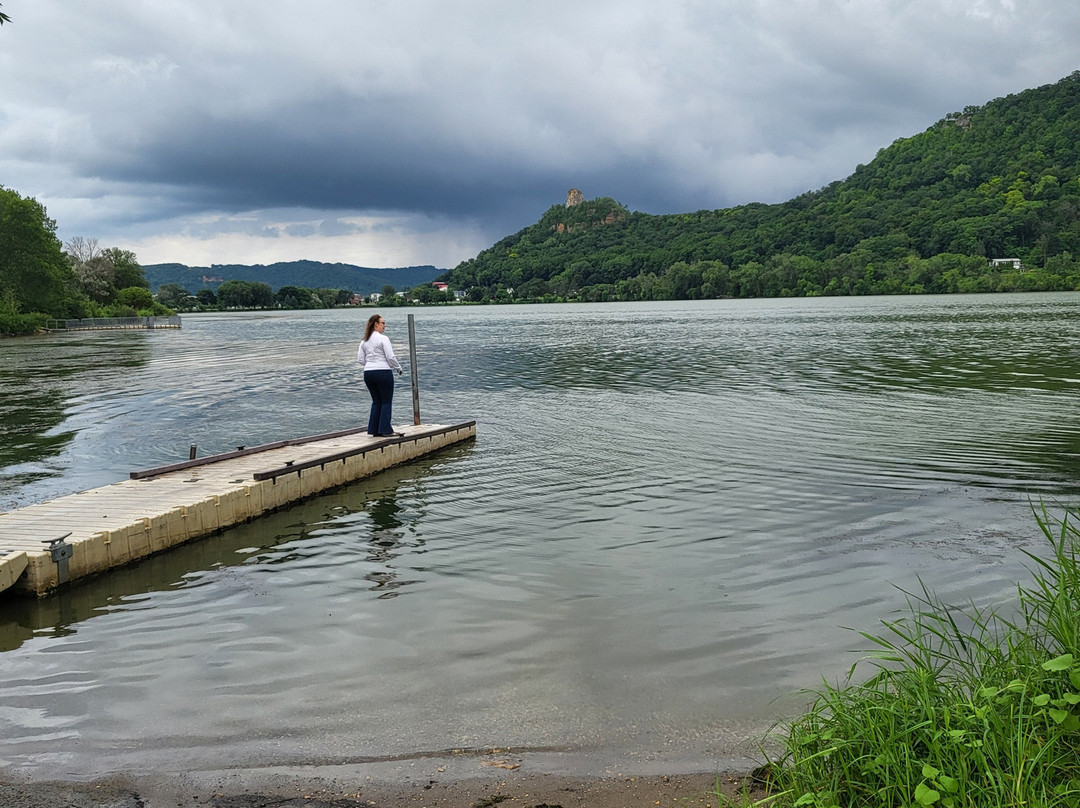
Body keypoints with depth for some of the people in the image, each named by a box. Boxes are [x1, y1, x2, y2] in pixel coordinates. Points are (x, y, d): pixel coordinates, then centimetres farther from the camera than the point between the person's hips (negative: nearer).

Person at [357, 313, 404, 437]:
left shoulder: (364, 341, 10)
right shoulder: (383, 339, -11)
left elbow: (360, 359, 9)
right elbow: (391, 357, -13)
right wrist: (398, 368, 1)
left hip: (368, 373, 7)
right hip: (383, 372, -7)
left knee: (376, 401, 14)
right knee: (386, 401, 2)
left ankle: (374, 430, 13)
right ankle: (386, 430, 1)